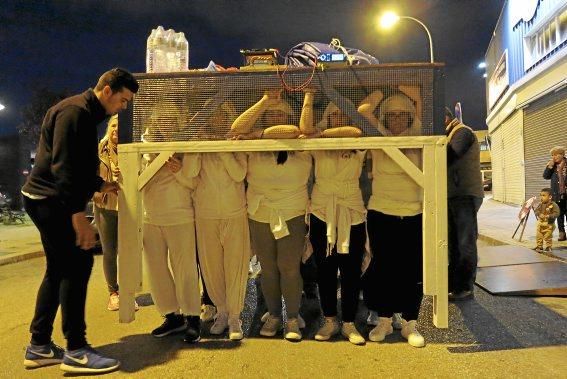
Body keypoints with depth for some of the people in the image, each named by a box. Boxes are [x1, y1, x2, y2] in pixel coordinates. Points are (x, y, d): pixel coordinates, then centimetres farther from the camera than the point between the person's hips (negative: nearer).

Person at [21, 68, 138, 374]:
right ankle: (76, 351, -3)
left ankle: (39, 346, 21)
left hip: (48, 201, 11)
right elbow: (61, 165, -24)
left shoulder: (85, 114, 17)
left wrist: (100, 185, 19)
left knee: (60, 269, 12)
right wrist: (78, 214, -27)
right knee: (78, 263, -10)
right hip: (50, 200, -11)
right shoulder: (75, 111, -15)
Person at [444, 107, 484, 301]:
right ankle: (453, 284, 24)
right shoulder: (450, 134, 20)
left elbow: (448, 157, -23)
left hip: (465, 196, -9)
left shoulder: (462, 132, -9)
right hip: (453, 196, 9)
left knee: (465, 243, -3)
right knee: (453, 242, 14)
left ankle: (466, 288, 4)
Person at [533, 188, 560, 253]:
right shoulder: (540, 204, 1)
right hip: (540, 223, 5)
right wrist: (539, 214, -19)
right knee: (538, 236, 8)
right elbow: (536, 210, 0)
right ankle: (539, 246, 22)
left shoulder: (553, 205, -12)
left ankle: (548, 247, 19)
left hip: (549, 224, -4)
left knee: (548, 237, 2)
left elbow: (556, 213, -15)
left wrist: (549, 216, -27)